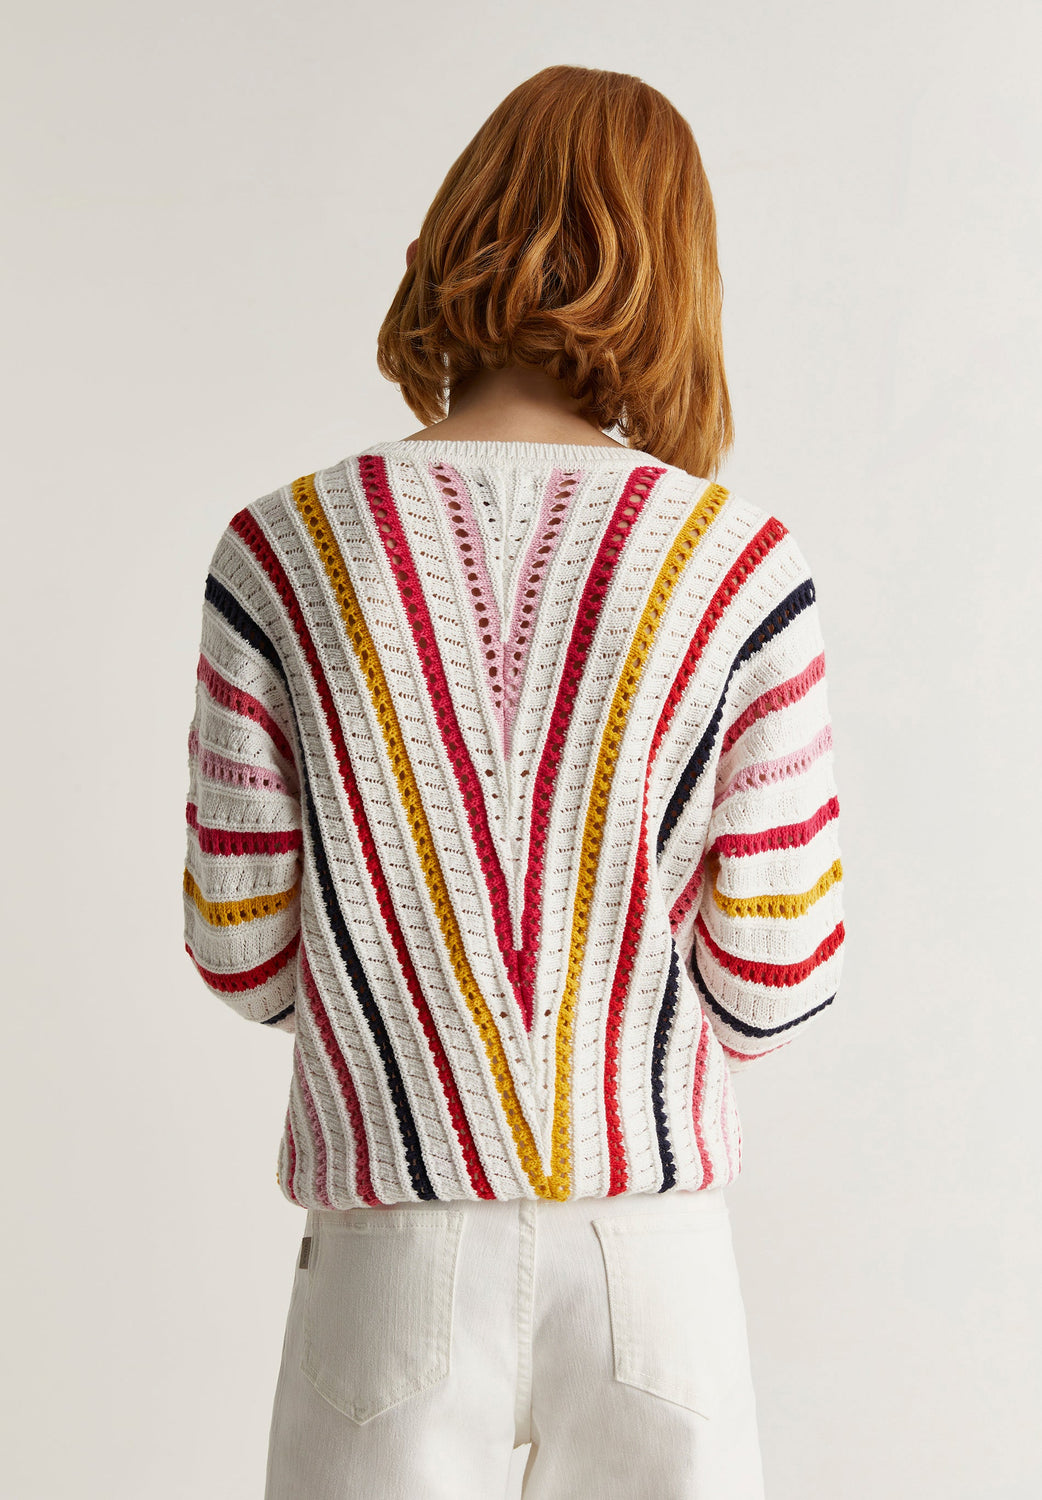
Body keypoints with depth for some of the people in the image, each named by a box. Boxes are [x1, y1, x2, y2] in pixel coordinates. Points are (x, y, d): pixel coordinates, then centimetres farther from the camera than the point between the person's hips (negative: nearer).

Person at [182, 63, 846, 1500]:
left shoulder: (281, 552, -11)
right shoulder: (740, 561, -11)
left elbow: (241, 948, -5)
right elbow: (779, 973, -8)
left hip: (397, 1236, 0)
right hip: (654, 1231, 1)